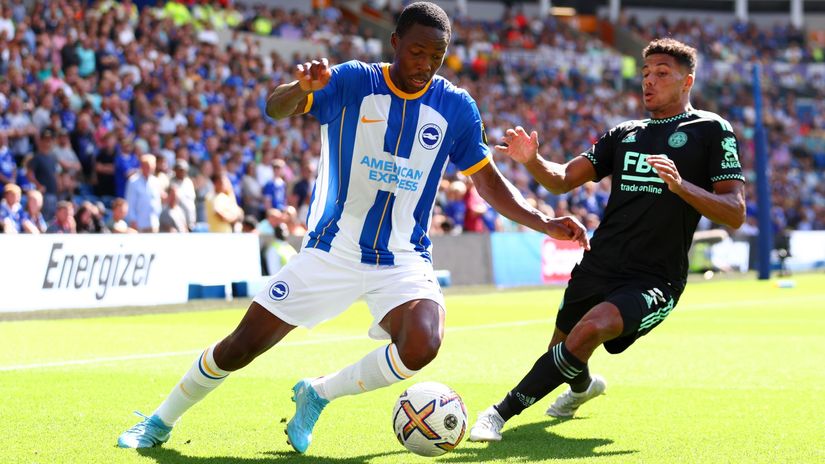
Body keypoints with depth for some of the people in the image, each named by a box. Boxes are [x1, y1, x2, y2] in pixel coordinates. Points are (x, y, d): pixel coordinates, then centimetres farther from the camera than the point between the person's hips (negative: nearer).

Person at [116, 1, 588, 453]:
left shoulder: (455, 106, -2)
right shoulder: (352, 82, -9)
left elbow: (488, 180, 7)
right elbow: (276, 109, -23)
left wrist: (545, 223, -5)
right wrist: (302, 87, -46)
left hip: (404, 260, 1)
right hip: (332, 251, -1)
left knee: (421, 346, -28)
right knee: (242, 346, -1)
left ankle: (319, 393, -1)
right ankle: (161, 423, 25)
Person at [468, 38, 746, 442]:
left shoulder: (711, 131, 0)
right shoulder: (624, 134, 15)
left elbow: (735, 214, -8)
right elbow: (563, 180, 10)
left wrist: (681, 185, -24)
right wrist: (531, 160, -12)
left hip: (654, 282, -6)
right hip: (597, 268, 6)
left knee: (591, 329, -32)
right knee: (563, 354, 16)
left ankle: (501, 413, -26)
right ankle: (583, 386, 55)